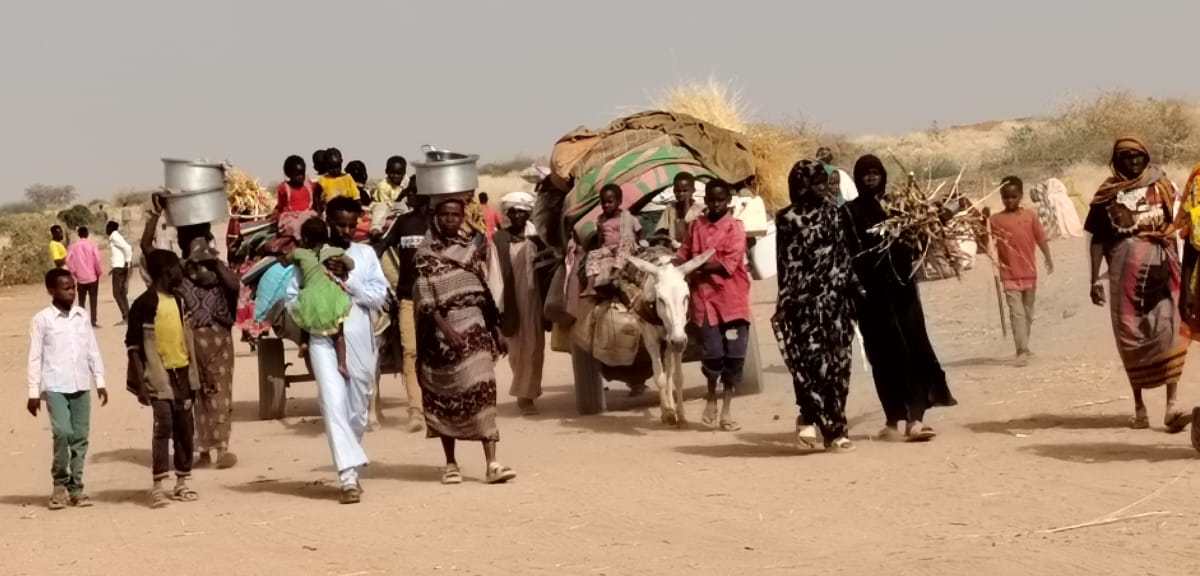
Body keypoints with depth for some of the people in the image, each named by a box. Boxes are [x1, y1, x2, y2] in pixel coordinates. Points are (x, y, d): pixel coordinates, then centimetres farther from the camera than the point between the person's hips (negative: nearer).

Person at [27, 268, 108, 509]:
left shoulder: (82, 316, 9)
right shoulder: (42, 319, -3)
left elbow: (93, 350, 14)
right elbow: (35, 357, -2)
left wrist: (100, 381, 10)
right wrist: (33, 392, -3)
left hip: (81, 385, 4)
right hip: (55, 387, -4)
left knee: (80, 437, 4)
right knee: (62, 433, -16)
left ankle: (76, 487, 12)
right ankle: (60, 483, 1)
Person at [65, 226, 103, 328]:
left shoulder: (73, 246, -1)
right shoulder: (91, 245, -6)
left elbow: (68, 260, -7)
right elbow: (97, 260, -13)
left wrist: (74, 272, 4)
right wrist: (99, 272, 1)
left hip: (80, 278, 2)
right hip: (92, 277, -2)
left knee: (81, 301, 10)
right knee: (93, 300, 3)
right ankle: (93, 321, -1)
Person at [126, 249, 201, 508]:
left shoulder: (178, 300, 12)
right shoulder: (145, 303, -11)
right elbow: (133, 346, -12)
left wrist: (193, 376, 16)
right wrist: (140, 384, -16)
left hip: (181, 373, 7)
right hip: (159, 375, -7)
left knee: (185, 429, 9)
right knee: (164, 427, -14)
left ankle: (182, 483, 17)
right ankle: (158, 487, -12)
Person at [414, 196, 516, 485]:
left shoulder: (475, 244, 11)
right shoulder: (426, 253, -2)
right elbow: (425, 297, -11)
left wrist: (496, 329, 12)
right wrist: (446, 329, -21)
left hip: (475, 328, 3)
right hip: (443, 331, -2)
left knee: (483, 391, -8)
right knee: (446, 395, 4)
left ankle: (492, 463, -15)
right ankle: (450, 463, 15)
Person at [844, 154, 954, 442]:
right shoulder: (850, 212, 2)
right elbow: (849, 253, -7)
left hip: (902, 285, 3)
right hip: (872, 291, -3)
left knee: (913, 348, -7)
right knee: (887, 353, -2)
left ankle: (914, 418, -11)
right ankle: (893, 420, 5)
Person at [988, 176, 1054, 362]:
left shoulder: (1030, 216, 3)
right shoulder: (996, 219, 0)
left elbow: (1040, 238, 5)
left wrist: (1048, 258, 0)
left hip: (1029, 273, 3)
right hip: (1010, 275, -3)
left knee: (1028, 313, 14)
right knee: (1016, 312, -12)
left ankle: (1024, 347, 26)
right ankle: (1022, 350, -16)